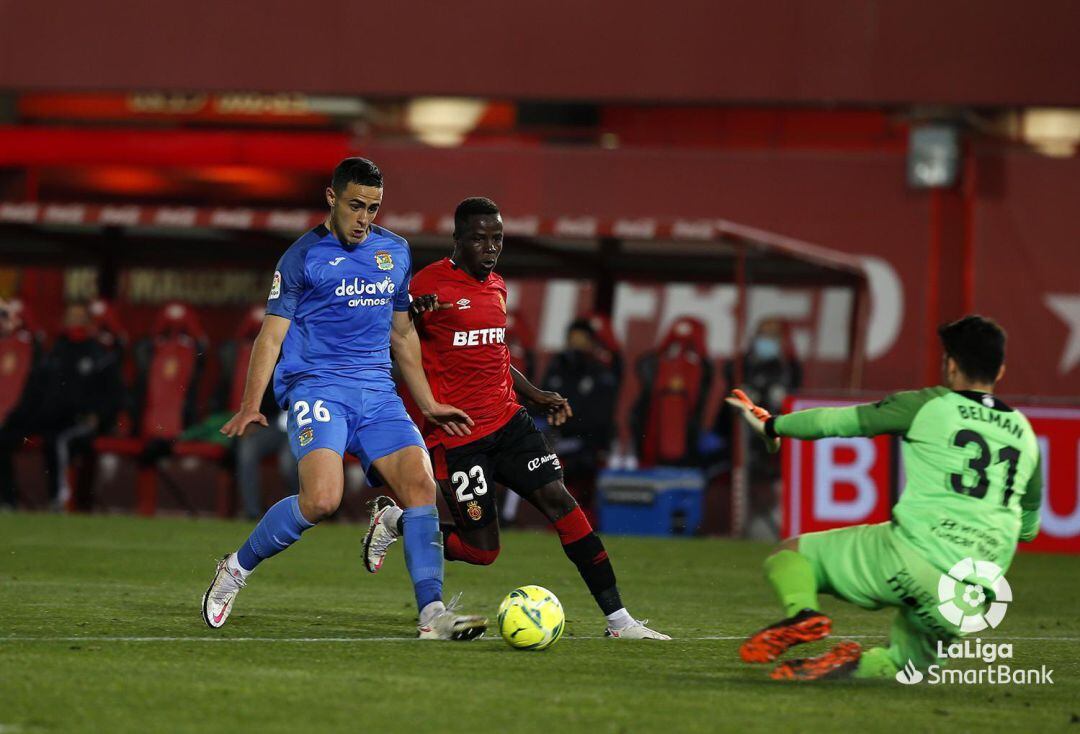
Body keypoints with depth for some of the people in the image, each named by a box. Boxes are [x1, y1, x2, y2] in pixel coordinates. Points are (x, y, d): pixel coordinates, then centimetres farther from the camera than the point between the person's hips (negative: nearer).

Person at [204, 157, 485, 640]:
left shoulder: (395, 252, 16)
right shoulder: (303, 257, 1)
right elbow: (272, 334, -2)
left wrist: (428, 405, 26)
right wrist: (251, 405, -14)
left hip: (378, 393, 5)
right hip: (315, 386, -5)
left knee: (421, 487, -14)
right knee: (322, 499, -25)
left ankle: (432, 615, -14)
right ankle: (237, 568, -3)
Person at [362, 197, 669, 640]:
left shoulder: (497, 287, 15)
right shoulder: (429, 285, -9)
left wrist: (536, 396, 19)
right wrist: (411, 315, -30)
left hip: (507, 420, 6)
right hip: (456, 434, -6)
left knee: (559, 500, -10)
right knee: (481, 550, -6)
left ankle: (618, 620, -11)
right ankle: (394, 520, 21)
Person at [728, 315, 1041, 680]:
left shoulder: (929, 406, 3)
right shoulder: (1025, 434, 17)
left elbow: (839, 420, 9)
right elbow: (1029, 529, 26)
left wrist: (773, 425, 24)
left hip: (911, 553, -4)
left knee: (788, 554, 12)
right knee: (909, 659, 26)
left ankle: (801, 612, -20)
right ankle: (862, 665, -9)